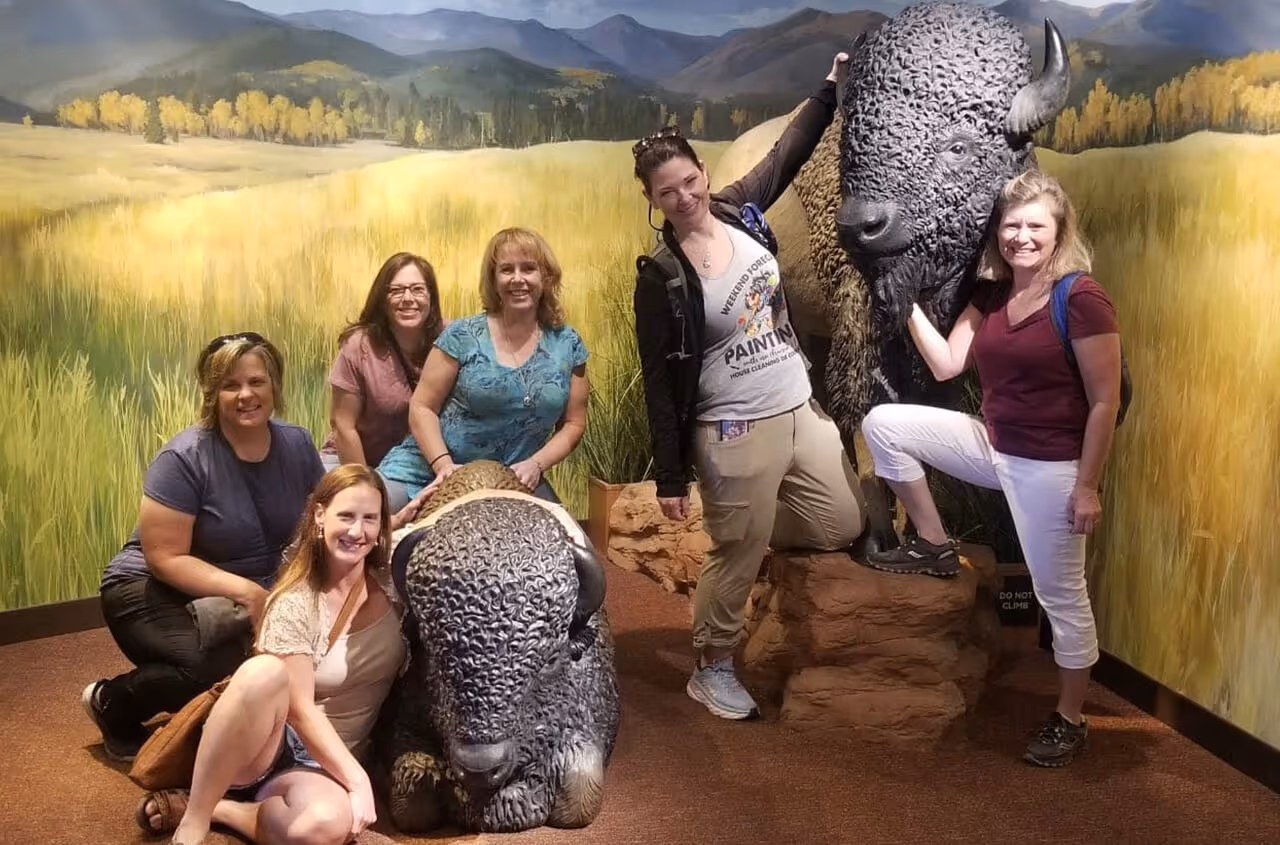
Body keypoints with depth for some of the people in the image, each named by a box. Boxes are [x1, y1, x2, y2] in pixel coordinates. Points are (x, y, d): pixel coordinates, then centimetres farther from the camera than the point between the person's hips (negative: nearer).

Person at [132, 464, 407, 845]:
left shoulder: (391, 583, 0)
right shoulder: (296, 601, -13)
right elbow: (301, 710, -18)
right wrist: (358, 779, -24)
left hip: (321, 766, 3)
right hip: (260, 746, -3)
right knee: (265, 672, -40)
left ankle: (218, 809, -10)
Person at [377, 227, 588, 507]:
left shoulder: (567, 345, 3)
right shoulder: (463, 336, -4)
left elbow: (573, 423, 8)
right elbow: (422, 408, -2)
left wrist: (536, 464, -8)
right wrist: (444, 464, -17)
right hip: (432, 468, -2)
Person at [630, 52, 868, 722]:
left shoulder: (739, 210, 0)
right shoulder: (661, 276, -14)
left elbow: (788, 153, 16)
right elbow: (659, 382, -12)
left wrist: (831, 87, 11)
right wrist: (670, 477, -11)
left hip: (800, 407, 7)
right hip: (736, 431, -6)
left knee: (844, 524, 14)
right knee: (738, 555, 5)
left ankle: (745, 529, 37)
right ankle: (710, 671, 26)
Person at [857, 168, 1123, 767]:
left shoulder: (1082, 299, -17)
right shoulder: (990, 295, 4)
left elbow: (1105, 402, -16)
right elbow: (946, 365, 1)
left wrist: (1086, 487, -15)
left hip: (1051, 467, -7)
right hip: (992, 446, 7)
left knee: (1060, 595, 5)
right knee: (883, 425, -3)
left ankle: (1070, 720, 25)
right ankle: (934, 546, 10)